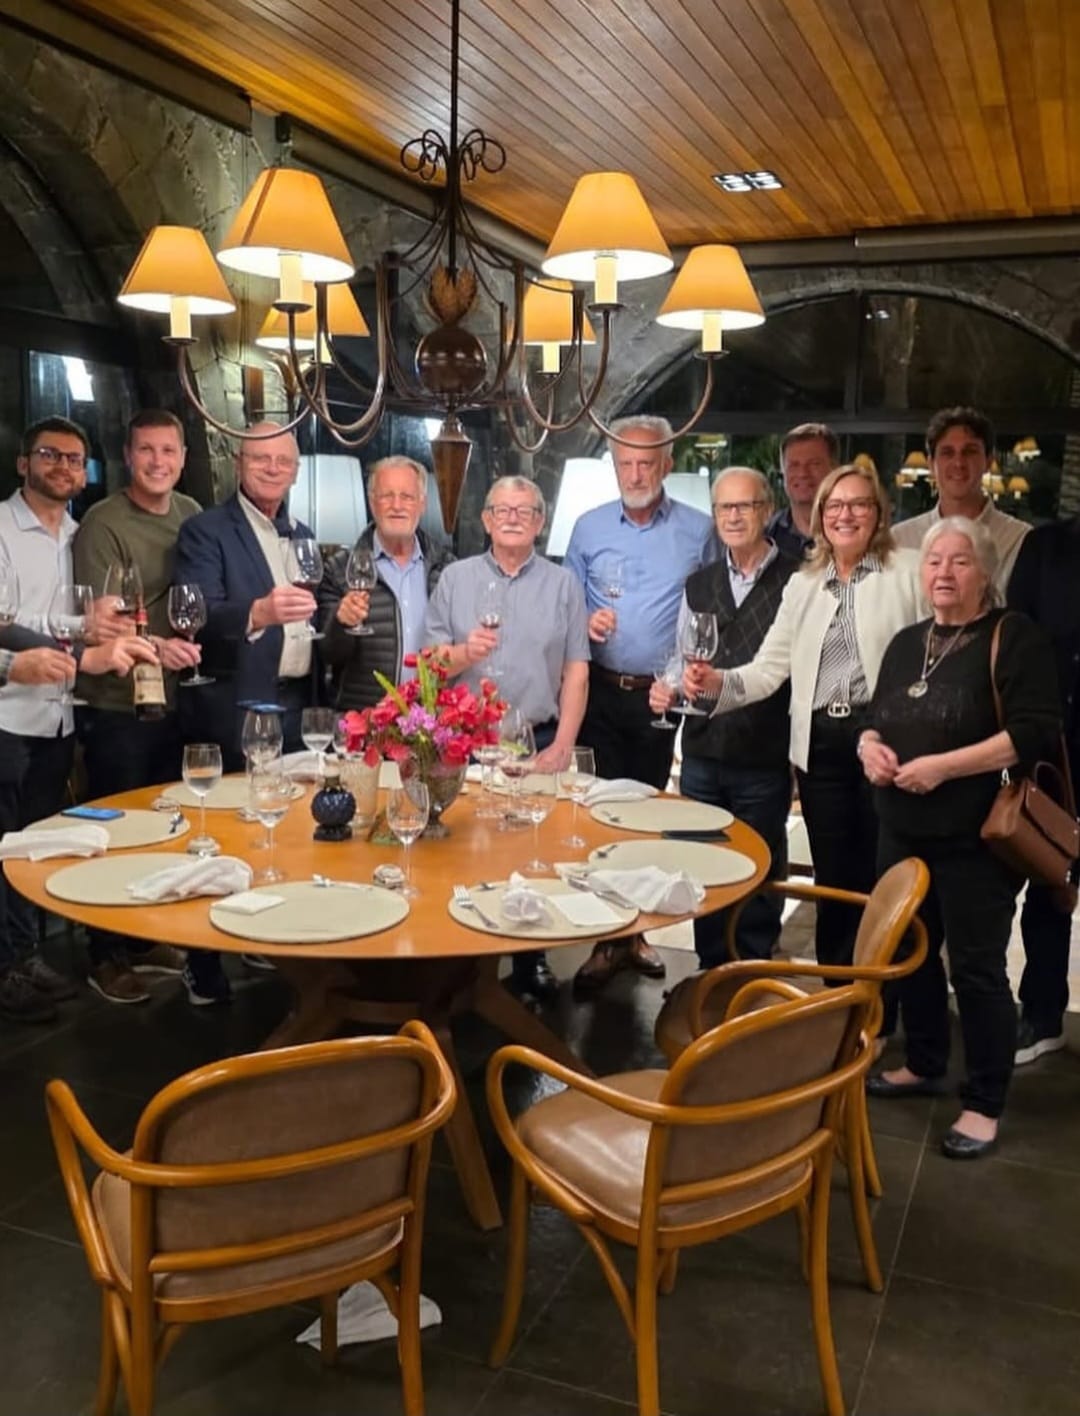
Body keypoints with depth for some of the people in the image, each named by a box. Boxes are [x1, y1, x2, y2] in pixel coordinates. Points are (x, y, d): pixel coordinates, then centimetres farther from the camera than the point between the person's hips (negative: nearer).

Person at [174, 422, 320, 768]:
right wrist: (257, 613, -36)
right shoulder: (204, 531, -5)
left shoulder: (302, 535, 16)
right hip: (237, 716, -6)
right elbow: (197, 614, -20)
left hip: (301, 709, 6)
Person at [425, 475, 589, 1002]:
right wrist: (463, 653, -18)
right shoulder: (455, 578, 6)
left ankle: (530, 962, 18)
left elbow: (576, 672, 1)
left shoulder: (563, 584, 5)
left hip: (538, 742, 0)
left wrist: (561, 747, -6)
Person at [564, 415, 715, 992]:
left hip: (663, 694, -1)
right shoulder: (588, 527, 6)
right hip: (601, 690, 1)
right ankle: (606, 937, 10)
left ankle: (634, 930, 22)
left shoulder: (697, 531, 1)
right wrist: (585, 621, -10)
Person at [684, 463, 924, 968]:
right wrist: (717, 681, -9)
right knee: (833, 878, 12)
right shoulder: (802, 584, 14)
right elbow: (769, 668, 10)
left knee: (883, 877, 3)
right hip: (820, 743, 4)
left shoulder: (909, 571, 1)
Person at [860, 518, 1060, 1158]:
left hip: (976, 840, -7)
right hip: (904, 833, 7)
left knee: (977, 968, 0)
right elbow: (878, 717, 21)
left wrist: (943, 766, -23)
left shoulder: (1015, 637, -9)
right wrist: (870, 744, -3)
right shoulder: (908, 642, 13)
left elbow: (1037, 732, -19)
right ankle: (925, 1065, 36)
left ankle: (985, 1104, 14)